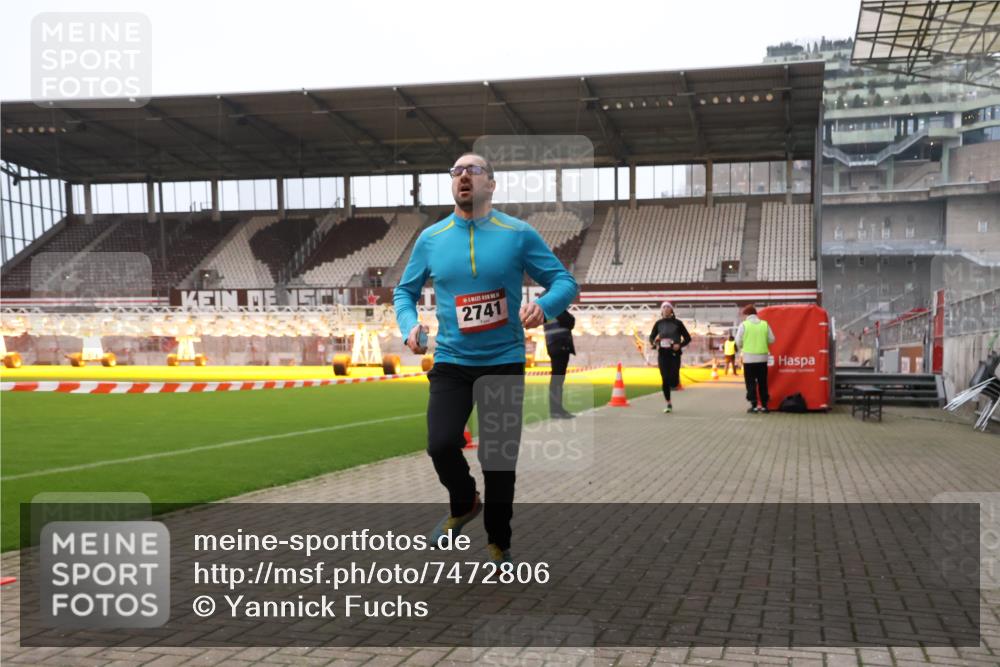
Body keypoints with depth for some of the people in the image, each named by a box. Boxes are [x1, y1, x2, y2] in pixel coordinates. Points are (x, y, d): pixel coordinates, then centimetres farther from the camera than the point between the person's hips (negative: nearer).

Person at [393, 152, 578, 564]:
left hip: (504, 362, -1)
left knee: (499, 457, 5)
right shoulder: (430, 239, 2)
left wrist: (544, 306, -25)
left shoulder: (519, 234, -4)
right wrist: (409, 326, -7)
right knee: (441, 445, -15)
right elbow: (405, 290, 14)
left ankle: (498, 543, 28)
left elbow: (564, 282, -3)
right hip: (451, 362, 1)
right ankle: (463, 505, 20)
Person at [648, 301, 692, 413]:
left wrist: (680, 345, -12)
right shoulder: (658, 323, 7)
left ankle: (675, 381, 30)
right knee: (665, 380, -4)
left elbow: (688, 338, 6)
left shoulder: (678, 323, 3)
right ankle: (669, 404, 9)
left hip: (674, 354, -1)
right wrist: (654, 342, -9)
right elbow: (651, 337, 14)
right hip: (663, 354, 1)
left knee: (673, 381, -9)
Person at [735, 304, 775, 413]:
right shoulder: (765, 324, 3)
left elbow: (738, 341, -6)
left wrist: (742, 348, 15)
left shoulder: (744, 325, -5)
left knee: (751, 383, 3)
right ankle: (764, 405, 11)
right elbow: (771, 340, 3)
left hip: (749, 358, -3)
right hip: (763, 357, 3)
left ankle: (754, 405, -2)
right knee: (763, 382, 10)